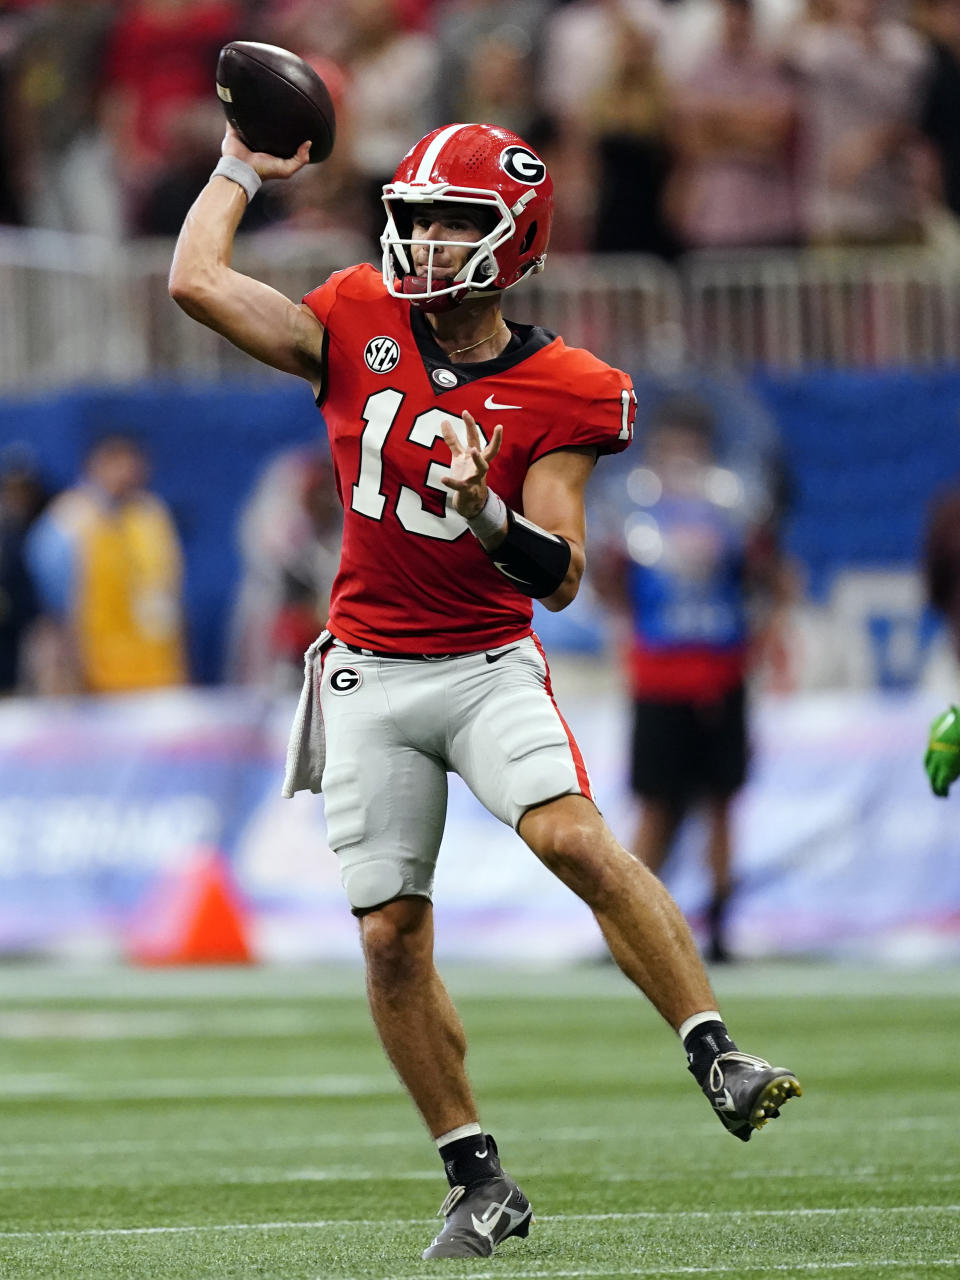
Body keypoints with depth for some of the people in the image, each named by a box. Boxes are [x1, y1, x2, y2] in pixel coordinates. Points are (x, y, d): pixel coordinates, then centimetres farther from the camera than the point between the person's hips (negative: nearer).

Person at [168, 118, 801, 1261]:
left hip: (488, 665, -2)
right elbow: (196, 282, -3)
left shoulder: (558, 395, -7)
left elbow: (561, 579, -10)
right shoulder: (358, 328, 1)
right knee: (391, 936, 0)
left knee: (575, 838, -27)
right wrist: (243, 168, 7)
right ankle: (478, 1184, 9)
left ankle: (719, 1063, -23)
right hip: (369, 673, 2)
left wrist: (487, 514, -28)